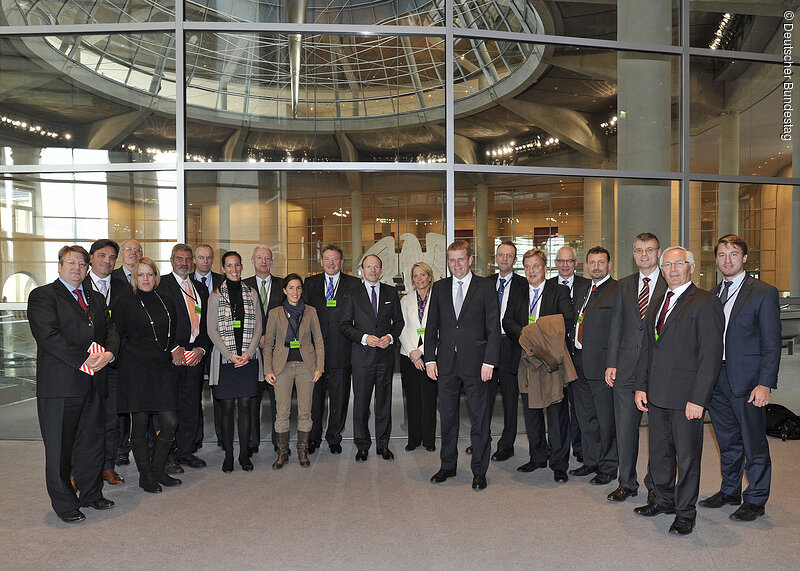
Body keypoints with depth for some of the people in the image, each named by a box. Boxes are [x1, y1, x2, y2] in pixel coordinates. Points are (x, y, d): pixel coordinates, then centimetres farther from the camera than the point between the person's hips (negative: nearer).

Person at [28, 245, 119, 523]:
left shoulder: (96, 298, 18)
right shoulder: (43, 296, -3)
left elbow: (110, 330, 13)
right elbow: (48, 336, -15)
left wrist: (108, 353, -9)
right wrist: (84, 359, -19)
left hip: (93, 384, 6)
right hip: (60, 385, -6)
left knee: (92, 442, 13)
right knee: (59, 447, 5)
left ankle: (91, 493, 29)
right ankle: (64, 503, 19)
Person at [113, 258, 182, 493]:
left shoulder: (167, 303, 13)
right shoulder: (125, 303, 1)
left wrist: (175, 350, 5)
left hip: (162, 370, 4)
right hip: (136, 372, -4)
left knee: (170, 423, -1)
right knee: (139, 424, 3)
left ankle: (158, 470, 18)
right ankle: (145, 476, 17)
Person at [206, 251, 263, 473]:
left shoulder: (252, 294, 9)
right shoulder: (216, 296, 4)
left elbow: (258, 327, 6)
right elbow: (212, 330, -1)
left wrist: (248, 353, -6)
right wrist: (230, 355, -10)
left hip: (249, 359, 1)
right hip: (225, 359, -1)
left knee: (245, 406, 4)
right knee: (227, 408, 3)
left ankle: (244, 454, 14)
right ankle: (228, 455, 13)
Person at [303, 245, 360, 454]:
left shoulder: (353, 284, 3)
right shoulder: (310, 283, 10)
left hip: (341, 348, -1)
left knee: (339, 396, 7)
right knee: (314, 394, 8)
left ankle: (334, 437, 22)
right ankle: (313, 437, 23)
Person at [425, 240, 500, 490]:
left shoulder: (485, 287, 0)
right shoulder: (439, 287, 10)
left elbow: (493, 327, -3)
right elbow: (431, 326, 10)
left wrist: (489, 361, -10)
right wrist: (430, 358, 3)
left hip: (475, 362, -3)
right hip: (446, 363, 3)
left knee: (479, 419, 4)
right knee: (447, 416, 12)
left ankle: (479, 471, 16)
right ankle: (448, 466, 27)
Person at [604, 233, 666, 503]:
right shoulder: (624, 285, 12)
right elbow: (616, 327, 10)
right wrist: (611, 363, 4)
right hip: (626, 369, 4)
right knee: (625, 427, 9)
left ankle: (655, 484, 23)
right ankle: (627, 483, 24)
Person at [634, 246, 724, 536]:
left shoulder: (705, 303, -9)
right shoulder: (657, 303, 14)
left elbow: (711, 356, -13)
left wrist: (698, 399, -17)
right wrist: (640, 387, 8)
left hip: (686, 398, -6)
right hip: (656, 395, 7)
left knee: (687, 456, 6)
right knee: (659, 453, 17)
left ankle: (685, 512, 23)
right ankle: (664, 499, 35)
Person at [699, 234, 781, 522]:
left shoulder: (764, 293, -5)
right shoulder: (712, 295, 12)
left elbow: (772, 344, -9)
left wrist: (765, 383, -16)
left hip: (747, 380, -5)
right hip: (715, 380, 5)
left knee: (754, 443, 5)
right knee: (727, 441, 17)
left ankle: (755, 500, 21)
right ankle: (730, 490, 32)